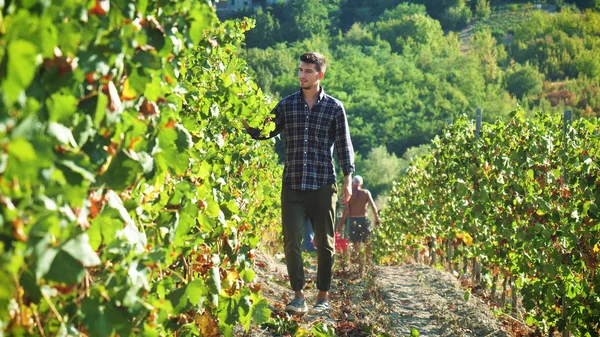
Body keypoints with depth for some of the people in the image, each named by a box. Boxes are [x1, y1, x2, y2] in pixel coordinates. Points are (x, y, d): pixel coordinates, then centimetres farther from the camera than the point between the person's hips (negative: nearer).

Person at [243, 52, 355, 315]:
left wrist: (348, 180, -2)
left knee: (325, 242, 6)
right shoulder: (287, 104, 8)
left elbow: (344, 145, 4)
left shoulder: (334, 107, 3)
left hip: (323, 185, -1)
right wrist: (247, 123, -12)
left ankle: (323, 296, 18)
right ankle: (299, 297, 3)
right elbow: (264, 131, 8)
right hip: (292, 185, 2)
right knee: (291, 239, -5)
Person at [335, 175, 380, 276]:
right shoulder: (366, 193, 1)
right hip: (364, 220, 0)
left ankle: (360, 269, -1)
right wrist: (377, 219, 5)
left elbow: (346, 210, -8)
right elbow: (373, 206, -6)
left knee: (356, 246, 3)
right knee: (368, 245, 11)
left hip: (353, 221, 0)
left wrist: (341, 224, -6)